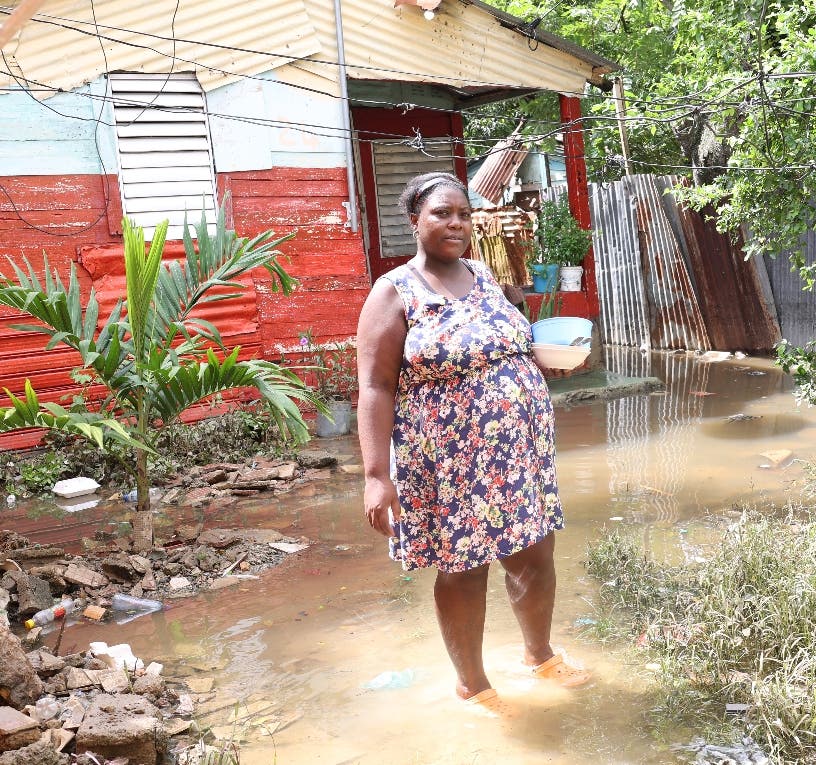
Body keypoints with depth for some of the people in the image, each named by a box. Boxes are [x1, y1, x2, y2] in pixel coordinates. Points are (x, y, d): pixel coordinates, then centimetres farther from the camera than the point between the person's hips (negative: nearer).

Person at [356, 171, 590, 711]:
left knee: (536, 557, 15)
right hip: (450, 465, -6)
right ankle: (473, 685, 31)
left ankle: (540, 654, 42)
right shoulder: (395, 293, -10)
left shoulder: (484, 276, 9)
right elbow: (375, 388, -15)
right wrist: (377, 476, -22)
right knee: (463, 572, 9)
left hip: (517, 453, 6)